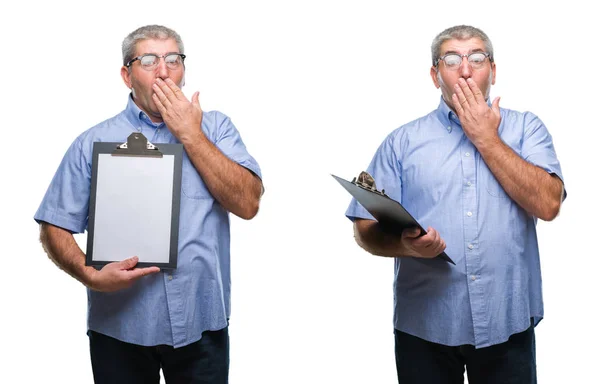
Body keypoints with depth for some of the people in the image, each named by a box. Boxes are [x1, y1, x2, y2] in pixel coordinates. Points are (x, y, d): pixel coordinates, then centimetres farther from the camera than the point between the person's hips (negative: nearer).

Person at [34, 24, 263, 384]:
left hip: (203, 323, 1)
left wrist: (191, 136, -10)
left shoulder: (215, 127, 4)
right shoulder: (94, 142, 2)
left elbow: (247, 203, -8)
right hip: (120, 326, 0)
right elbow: (54, 228, 1)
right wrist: (91, 275, -16)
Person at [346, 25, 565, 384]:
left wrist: (486, 139, -8)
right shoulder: (403, 141, 3)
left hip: (508, 323, 0)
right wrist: (406, 244, -20)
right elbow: (366, 229, 1)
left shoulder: (526, 128, 4)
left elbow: (547, 204, -10)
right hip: (425, 325, 0)